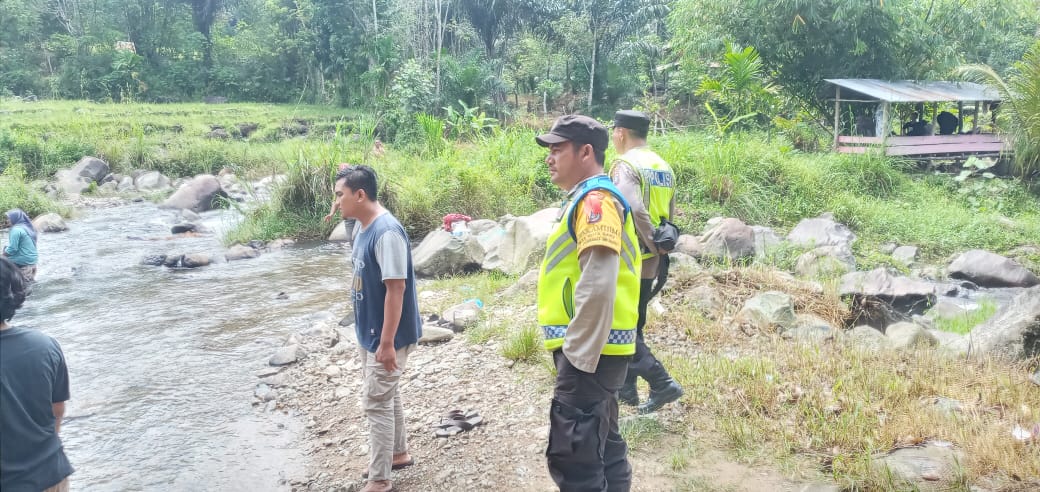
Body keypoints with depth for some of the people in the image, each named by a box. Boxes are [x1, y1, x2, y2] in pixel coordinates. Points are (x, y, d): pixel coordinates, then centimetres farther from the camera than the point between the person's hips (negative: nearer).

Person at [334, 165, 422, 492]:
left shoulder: (387, 232, -25)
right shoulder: (361, 228, 5)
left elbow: (396, 287, -26)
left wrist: (387, 342, -24)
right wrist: (371, 335, 18)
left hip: (386, 336, -9)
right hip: (368, 331, 9)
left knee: (375, 402, -1)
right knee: (387, 395, 21)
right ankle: (399, 453, 39)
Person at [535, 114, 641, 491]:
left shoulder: (595, 198, -15)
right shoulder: (587, 198, 18)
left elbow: (598, 283, -26)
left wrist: (579, 355, -23)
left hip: (588, 352, -11)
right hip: (593, 350, 11)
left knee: (572, 458, -7)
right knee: (601, 448, 18)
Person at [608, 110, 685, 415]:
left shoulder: (625, 165, -15)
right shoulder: (663, 166, 12)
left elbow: (636, 210, -29)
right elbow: (669, 215, 14)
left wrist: (655, 247, -19)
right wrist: (659, 247, 16)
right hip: (651, 263, 9)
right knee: (633, 325, 18)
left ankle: (662, 383, -4)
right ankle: (625, 386, 27)